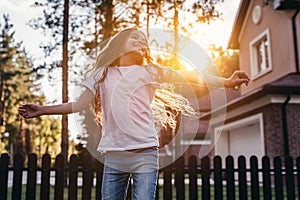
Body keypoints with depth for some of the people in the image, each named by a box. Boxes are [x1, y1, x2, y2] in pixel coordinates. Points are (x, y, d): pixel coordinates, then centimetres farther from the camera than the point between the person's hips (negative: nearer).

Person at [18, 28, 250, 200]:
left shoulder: (150, 71, 9)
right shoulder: (101, 74, 14)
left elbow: (189, 76, 2)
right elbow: (79, 105, 12)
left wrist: (225, 82, -9)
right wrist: (41, 110, 8)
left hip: (145, 153, -2)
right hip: (114, 155, 2)